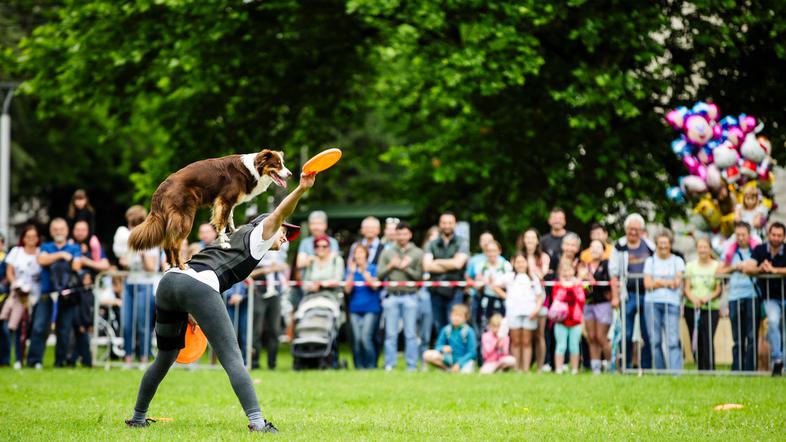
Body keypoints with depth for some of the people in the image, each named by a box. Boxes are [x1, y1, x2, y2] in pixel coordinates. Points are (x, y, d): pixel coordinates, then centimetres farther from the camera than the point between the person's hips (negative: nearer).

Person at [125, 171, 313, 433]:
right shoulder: (257, 236, 16)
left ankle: (138, 418, 34)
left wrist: (190, 312, 34)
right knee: (232, 358, -12)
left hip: (168, 281, 8)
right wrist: (301, 189, -17)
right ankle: (256, 421, -23)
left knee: (165, 358, 24)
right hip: (197, 286, -8)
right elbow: (278, 214, -2)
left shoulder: (233, 238, 37)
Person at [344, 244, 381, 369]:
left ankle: (371, 365, -7)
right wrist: (351, 273, -9)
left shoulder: (373, 268, 4)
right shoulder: (351, 270, 10)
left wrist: (364, 271, -15)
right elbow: (347, 290, 2)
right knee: (356, 338, -5)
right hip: (355, 309, 3)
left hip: (371, 308, -3)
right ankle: (359, 366, 4)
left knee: (365, 337, -17)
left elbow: (375, 286, -10)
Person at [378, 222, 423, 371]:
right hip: (392, 296, 2)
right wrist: (391, 266, -8)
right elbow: (380, 275, 6)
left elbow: (418, 276, -2)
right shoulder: (387, 253, 11)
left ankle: (412, 366, 3)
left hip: (410, 296, -2)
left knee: (411, 334, -1)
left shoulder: (417, 253, 5)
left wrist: (405, 268, -12)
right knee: (391, 334, 3)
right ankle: (389, 365, 8)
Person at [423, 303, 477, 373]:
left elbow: (472, 352, -12)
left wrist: (459, 364, -22)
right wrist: (443, 348, -23)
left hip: (465, 359, -3)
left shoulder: (468, 332, -13)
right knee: (427, 355, -18)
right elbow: (439, 346, 2)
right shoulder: (446, 330, -3)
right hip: (450, 359, 3)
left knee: (466, 372, -38)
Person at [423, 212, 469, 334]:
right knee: (439, 327, 9)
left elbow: (458, 263, -12)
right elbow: (427, 266, -5)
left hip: (454, 292, -3)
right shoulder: (432, 245, 10)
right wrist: (449, 266, -8)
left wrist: (437, 262, 0)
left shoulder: (462, 243, 4)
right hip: (436, 291, 3)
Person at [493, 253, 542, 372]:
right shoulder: (509, 277, 12)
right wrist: (506, 296, 2)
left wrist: (537, 309, -6)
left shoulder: (533, 278, 14)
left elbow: (539, 296, 10)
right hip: (513, 311, -1)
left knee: (526, 342, 1)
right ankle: (516, 368, 1)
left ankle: (526, 368, 0)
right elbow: (496, 286, 12)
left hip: (529, 312, 1)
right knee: (516, 341, 0)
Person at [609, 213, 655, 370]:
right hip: (628, 294, -2)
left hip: (647, 294, 2)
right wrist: (615, 296, -6)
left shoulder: (649, 246, 8)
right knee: (626, 334, -2)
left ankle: (646, 367, 8)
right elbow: (614, 274, 0)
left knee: (648, 334, 2)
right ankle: (625, 367, 6)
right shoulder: (619, 247, 1)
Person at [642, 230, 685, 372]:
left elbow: (678, 282, 0)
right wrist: (668, 283, -3)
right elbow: (647, 284, 2)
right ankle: (660, 372, 4)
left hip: (671, 303, -1)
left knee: (673, 340, -12)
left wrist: (658, 282, -5)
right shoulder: (650, 261, 13)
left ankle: (676, 372, -19)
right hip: (652, 302, 1)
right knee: (655, 340, -1)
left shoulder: (677, 261, 13)